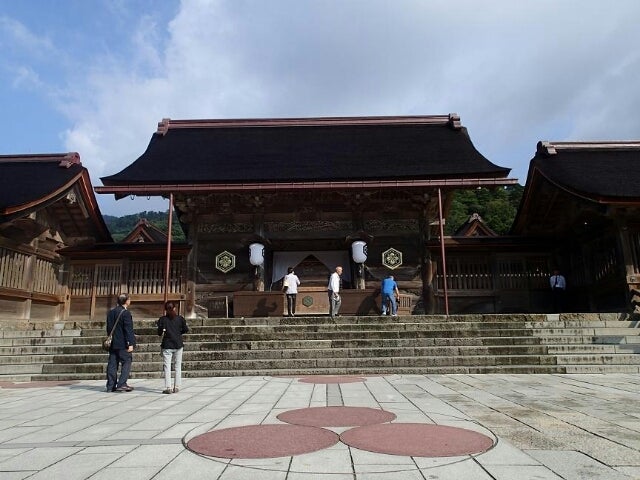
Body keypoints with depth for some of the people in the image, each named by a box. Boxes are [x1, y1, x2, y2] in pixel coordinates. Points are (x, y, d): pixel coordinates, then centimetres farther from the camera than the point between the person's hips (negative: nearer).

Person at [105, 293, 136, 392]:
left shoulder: (111, 311, 10)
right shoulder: (125, 313, -14)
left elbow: (108, 328, 18)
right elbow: (128, 329, -17)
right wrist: (130, 344, -17)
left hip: (113, 343, 7)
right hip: (123, 343, -7)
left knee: (112, 364, 9)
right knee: (126, 362, 0)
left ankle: (111, 385, 12)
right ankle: (121, 384, -5)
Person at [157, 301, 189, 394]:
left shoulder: (162, 319, -4)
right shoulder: (180, 318, 0)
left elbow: (159, 333, -5)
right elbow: (186, 330, 4)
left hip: (167, 345, -1)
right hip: (178, 344, 1)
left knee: (167, 366, 2)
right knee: (178, 366, 9)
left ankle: (168, 387, -3)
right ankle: (176, 387, 9)